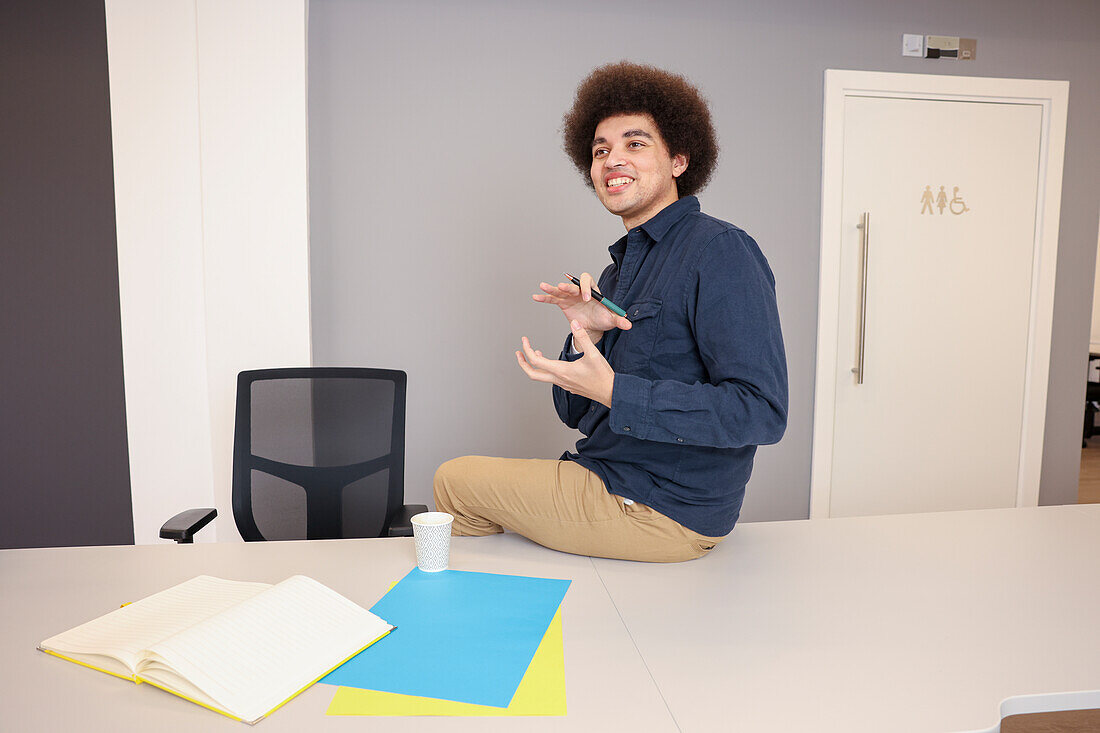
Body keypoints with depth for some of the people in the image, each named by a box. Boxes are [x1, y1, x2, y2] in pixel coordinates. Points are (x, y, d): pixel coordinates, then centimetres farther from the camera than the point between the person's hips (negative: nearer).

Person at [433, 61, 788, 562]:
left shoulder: (719, 250, -15)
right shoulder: (619, 271, 11)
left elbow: (762, 412, -25)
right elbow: (578, 415, 11)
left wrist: (612, 389, -28)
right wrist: (586, 335, -8)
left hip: (668, 511, -8)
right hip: (611, 481, 8)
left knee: (455, 480, 1)